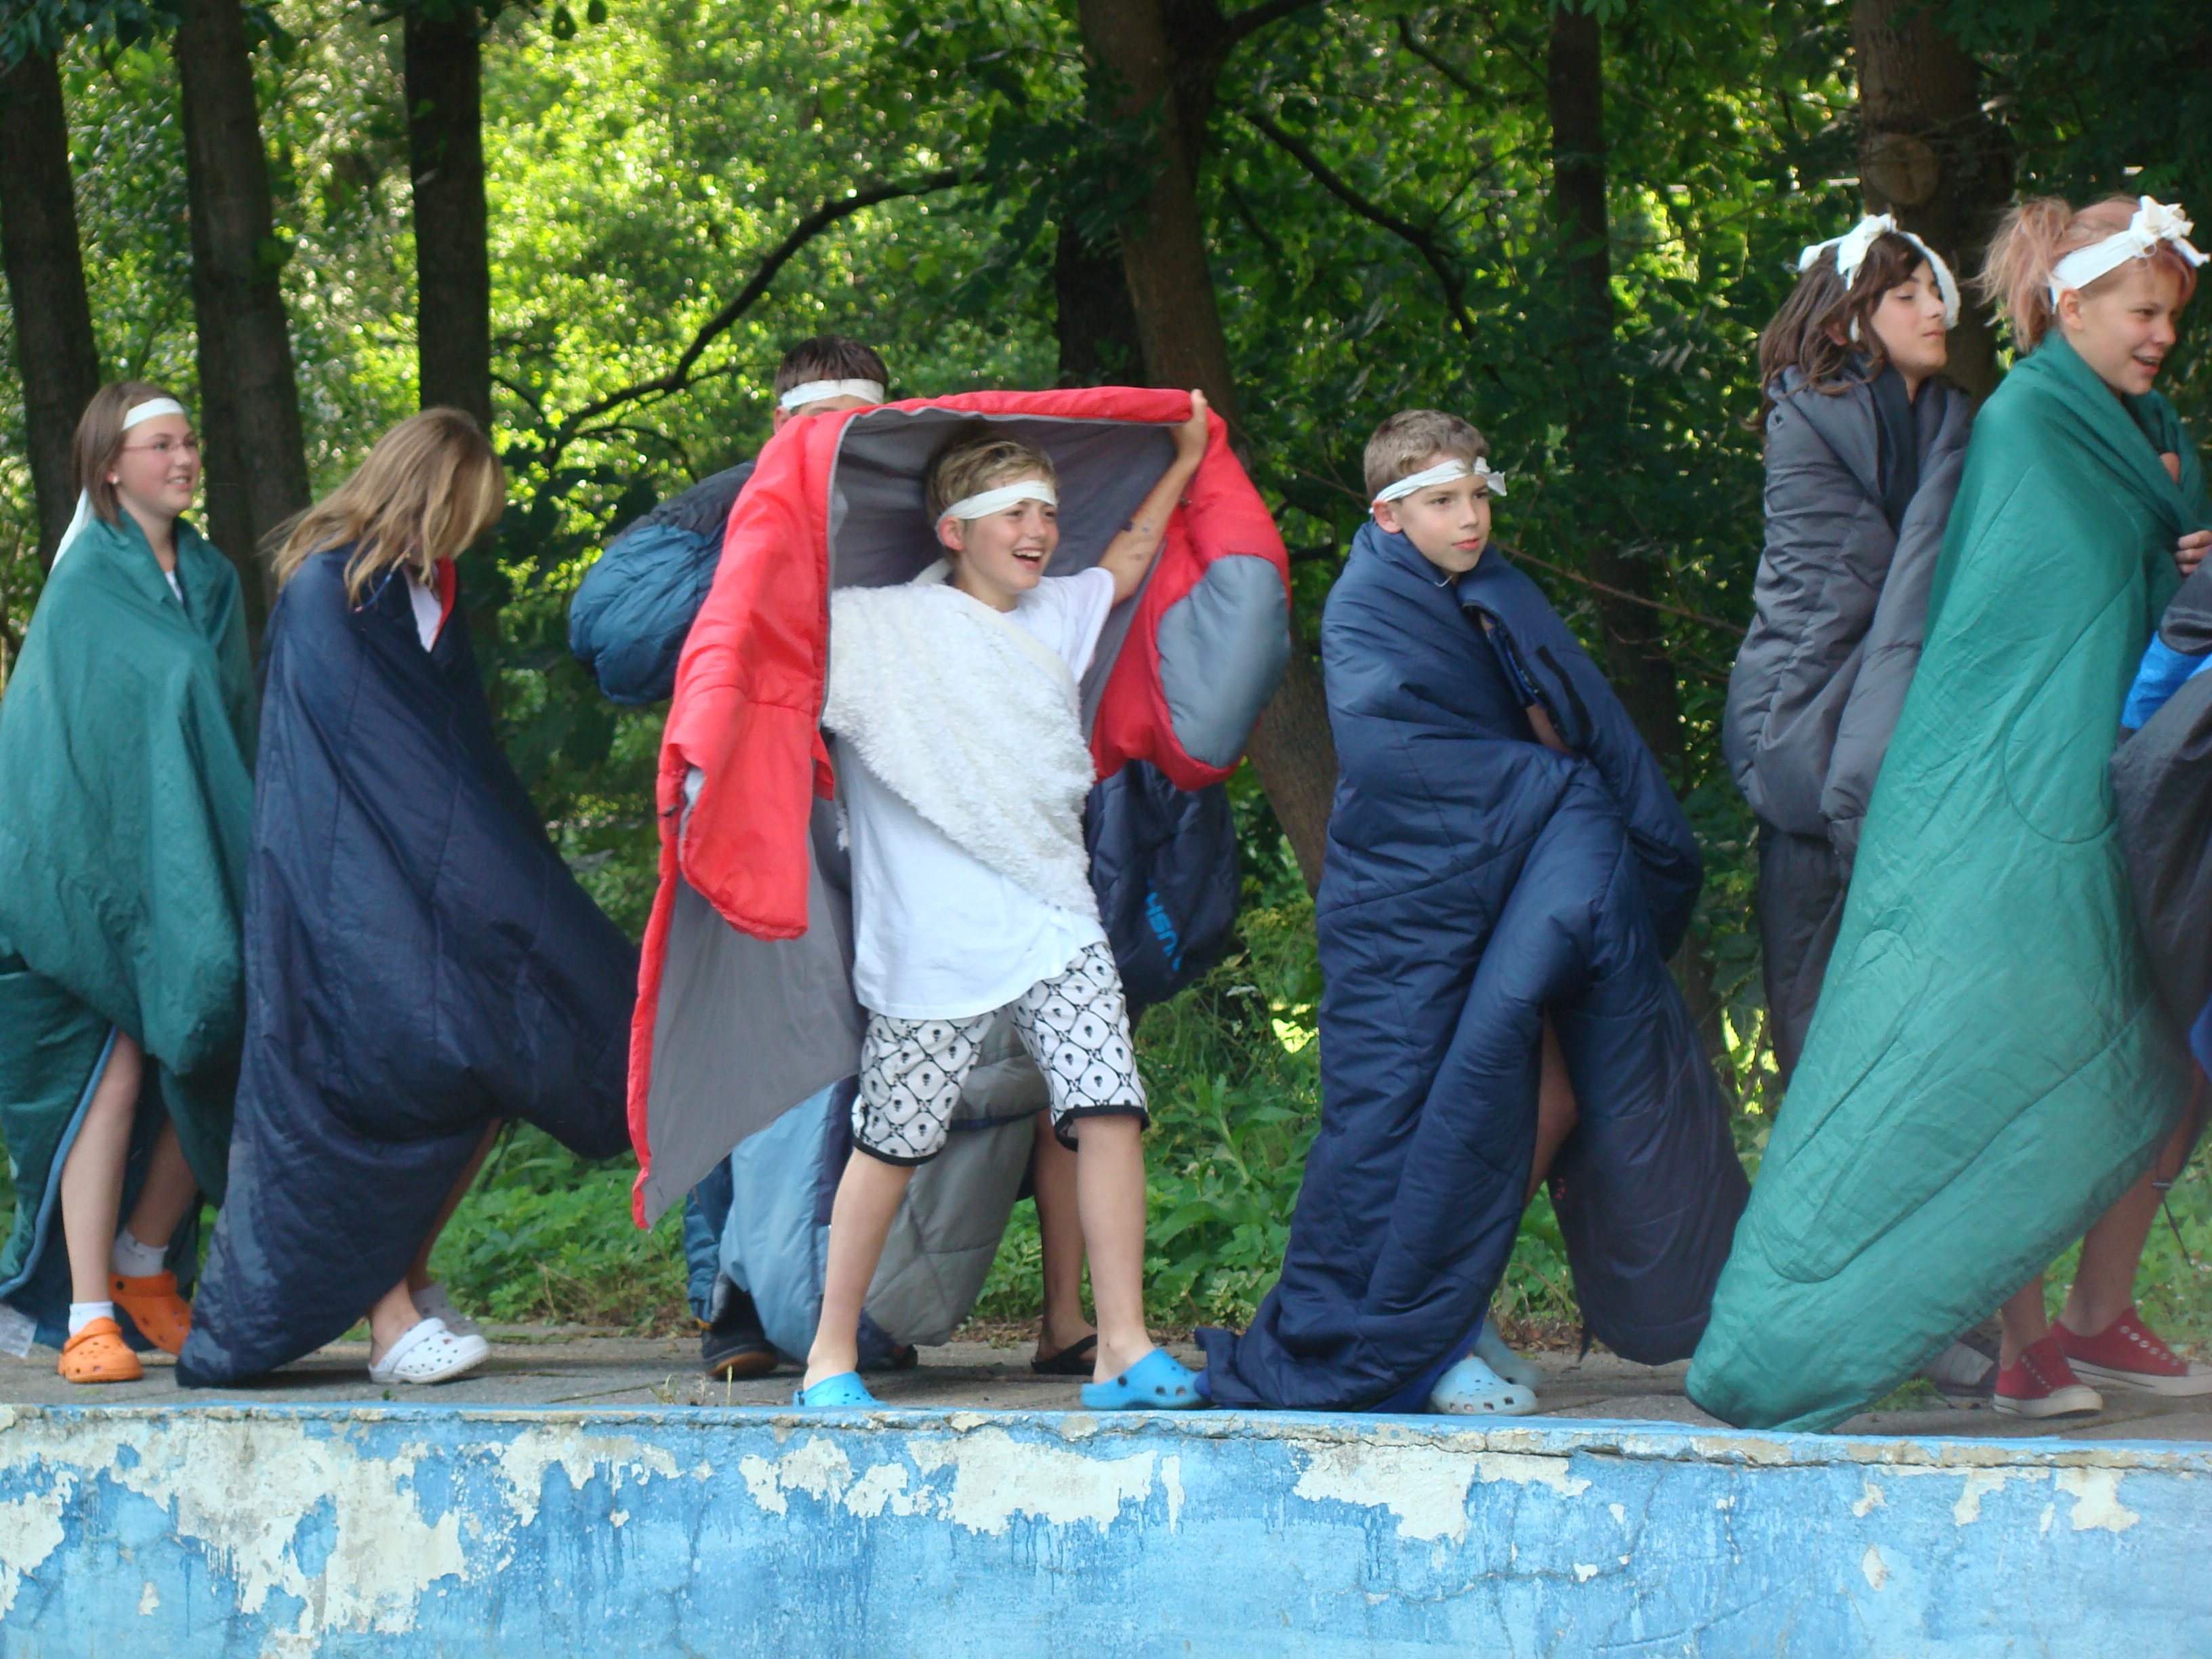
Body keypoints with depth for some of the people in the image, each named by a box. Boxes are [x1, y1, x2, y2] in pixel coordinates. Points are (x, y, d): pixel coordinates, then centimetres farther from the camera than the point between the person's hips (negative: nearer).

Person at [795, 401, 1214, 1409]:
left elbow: (1127, 561, 37)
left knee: (1109, 1109, -11)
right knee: (892, 1141, 0)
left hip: (1055, 919, 5)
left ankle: (1122, 1347, -8)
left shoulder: (1055, 615, 19)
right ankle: (831, 1354, 13)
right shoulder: (880, 626, 1)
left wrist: (1185, 458, 39)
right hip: (935, 937, -5)